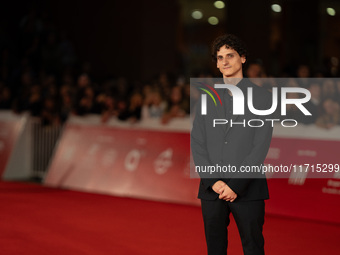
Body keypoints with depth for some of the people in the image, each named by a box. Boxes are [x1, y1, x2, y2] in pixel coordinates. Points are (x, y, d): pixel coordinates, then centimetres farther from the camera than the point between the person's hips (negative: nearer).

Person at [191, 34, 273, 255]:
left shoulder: (262, 97, 0)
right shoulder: (207, 98, 11)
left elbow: (261, 146, -7)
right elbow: (197, 144, 5)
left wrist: (236, 185, -14)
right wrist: (213, 181, -9)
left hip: (248, 188, -3)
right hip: (211, 188, 3)